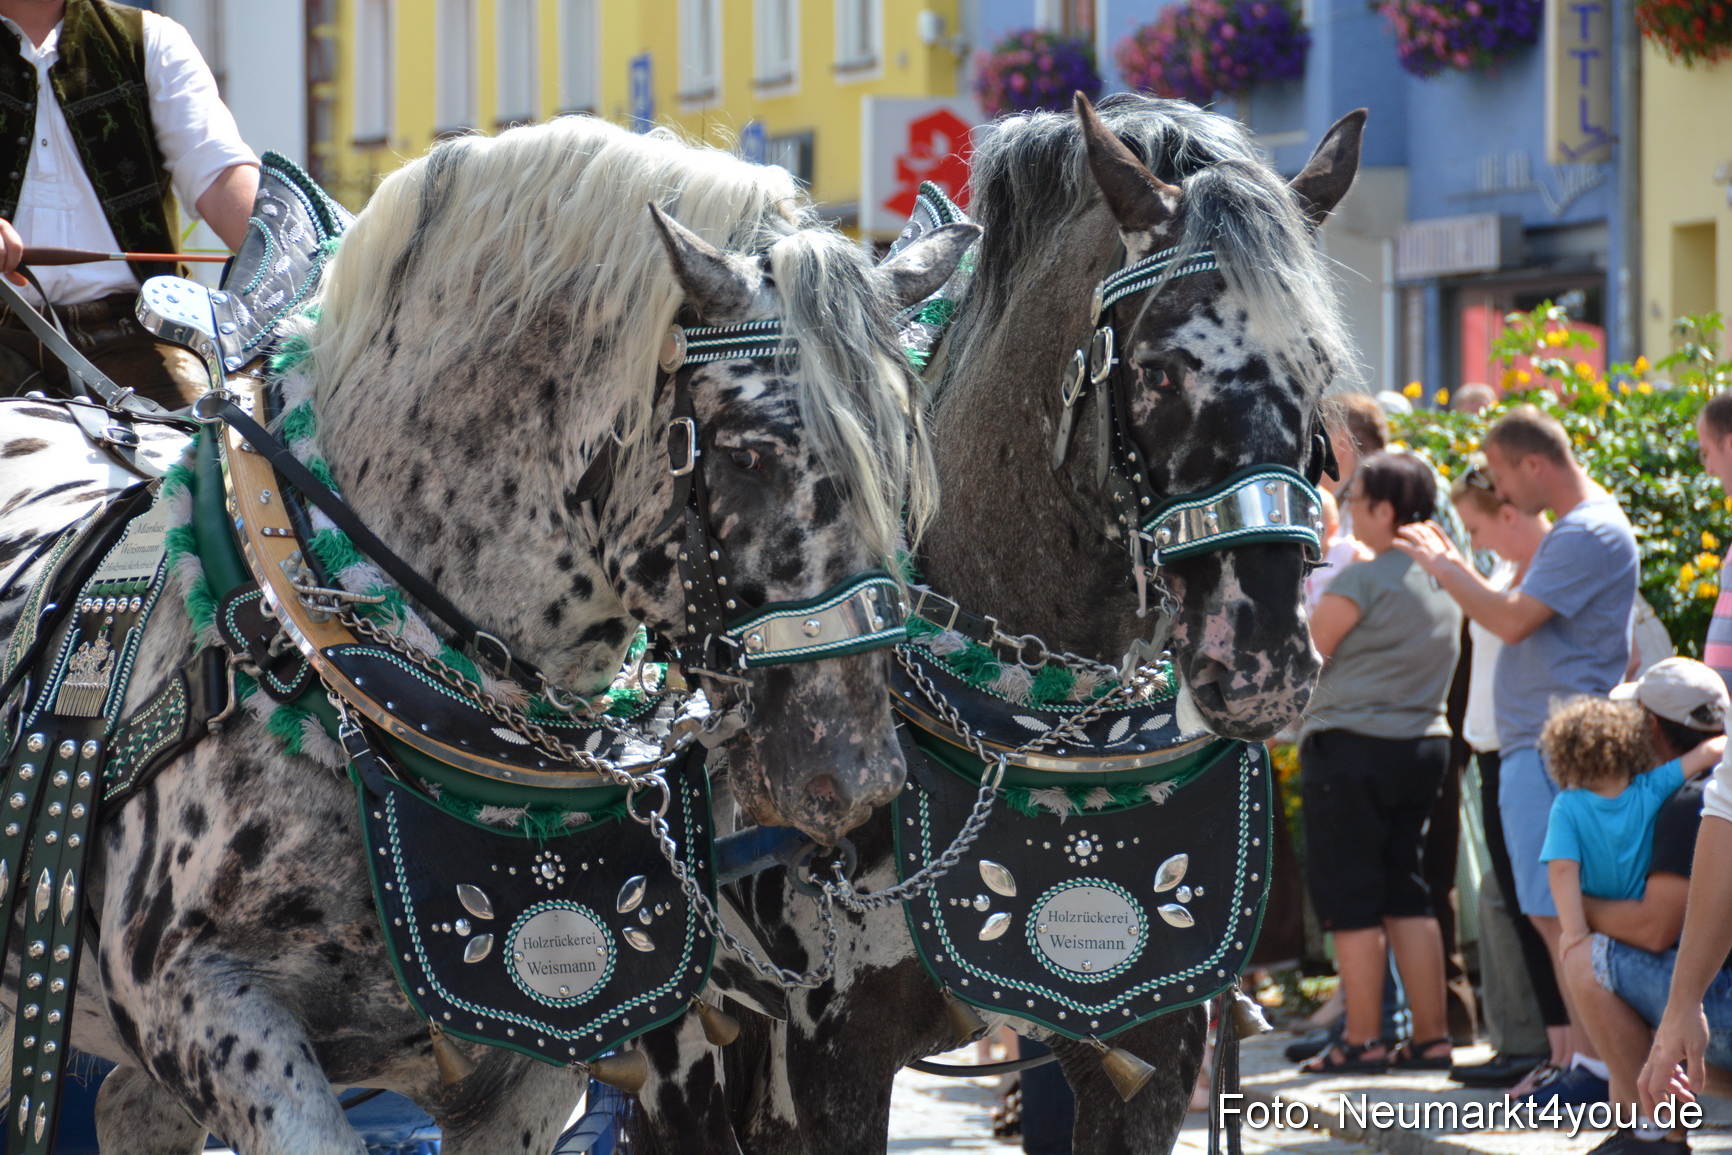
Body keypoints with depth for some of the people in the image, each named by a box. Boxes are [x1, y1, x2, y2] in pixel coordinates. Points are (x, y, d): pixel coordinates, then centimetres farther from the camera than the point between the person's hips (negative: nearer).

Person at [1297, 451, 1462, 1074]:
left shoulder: (1360, 581, -15)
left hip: (1350, 747, -8)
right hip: (1423, 742, 8)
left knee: (1351, 901, -1)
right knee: (1406, 893, 12)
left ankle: (1362, 1041, 0)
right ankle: (1431, 1035, 10)